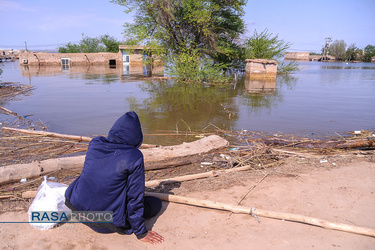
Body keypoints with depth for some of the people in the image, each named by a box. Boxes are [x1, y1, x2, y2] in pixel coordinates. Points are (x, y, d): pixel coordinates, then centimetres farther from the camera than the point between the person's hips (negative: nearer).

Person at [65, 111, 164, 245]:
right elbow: (135, 197, -14)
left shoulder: (94, 144, -5)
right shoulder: (134, 157, -20)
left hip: (77, 206, 6)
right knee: (156, 203, 10)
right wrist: (141, 232, -1)